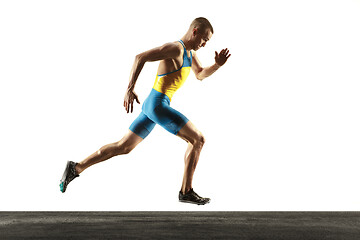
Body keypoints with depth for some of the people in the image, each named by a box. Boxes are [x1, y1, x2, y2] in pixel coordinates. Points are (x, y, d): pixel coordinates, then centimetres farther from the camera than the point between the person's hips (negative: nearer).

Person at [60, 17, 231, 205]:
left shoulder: (189, 52, 17)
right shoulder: (175, 48, -14)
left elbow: (200, 75, 30)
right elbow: (140, 57, -20)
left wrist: (217, 65, 10)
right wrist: (130, 88, -27)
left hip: (152, 106, 10)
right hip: (158, 106, -10)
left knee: (123, 147, 13)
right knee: (198, 140, -6)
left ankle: (76, 168, 16)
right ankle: (186, 191, -1)